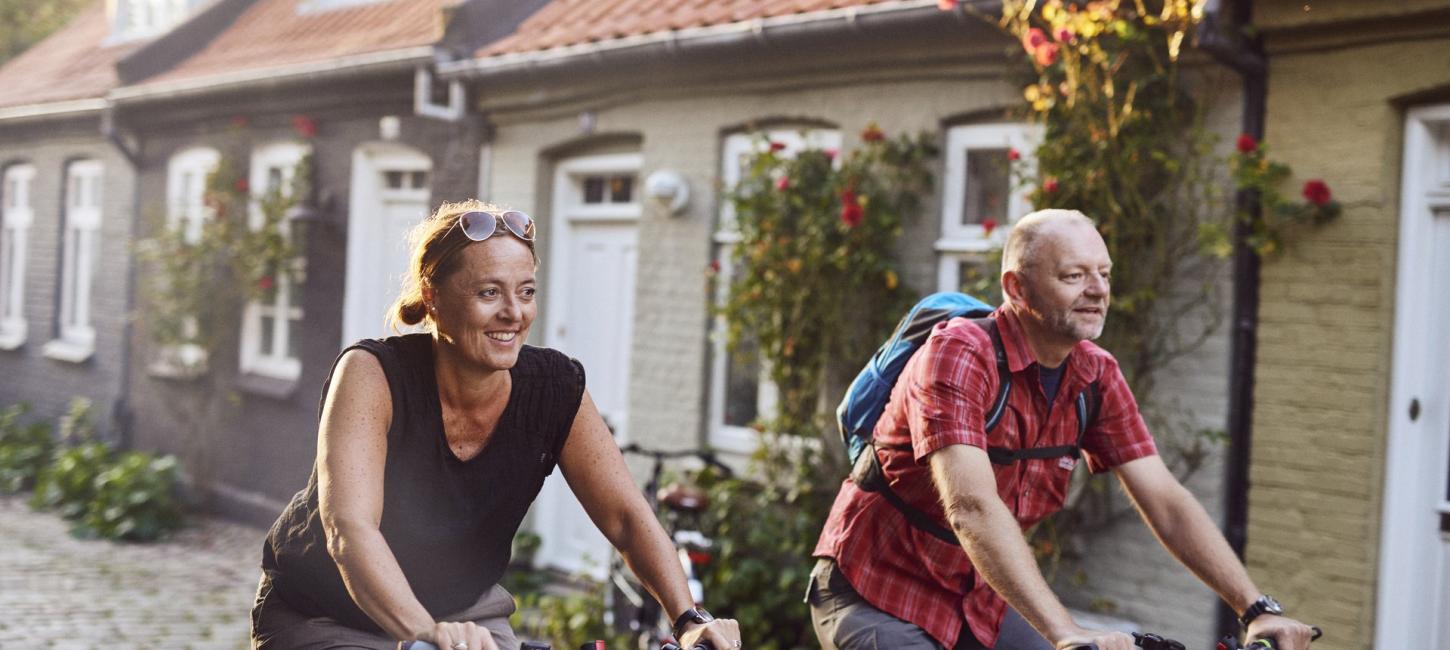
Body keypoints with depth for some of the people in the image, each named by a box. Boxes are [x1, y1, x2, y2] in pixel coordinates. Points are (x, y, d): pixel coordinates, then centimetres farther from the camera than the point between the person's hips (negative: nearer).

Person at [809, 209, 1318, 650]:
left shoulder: (1096, 375, -5)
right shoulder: (958, 354, -26)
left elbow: (1166, 502, -6)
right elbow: (972, 508, -37)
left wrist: (1258, 609, -16)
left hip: (978, 602, 7)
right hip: (878, 598, -6)